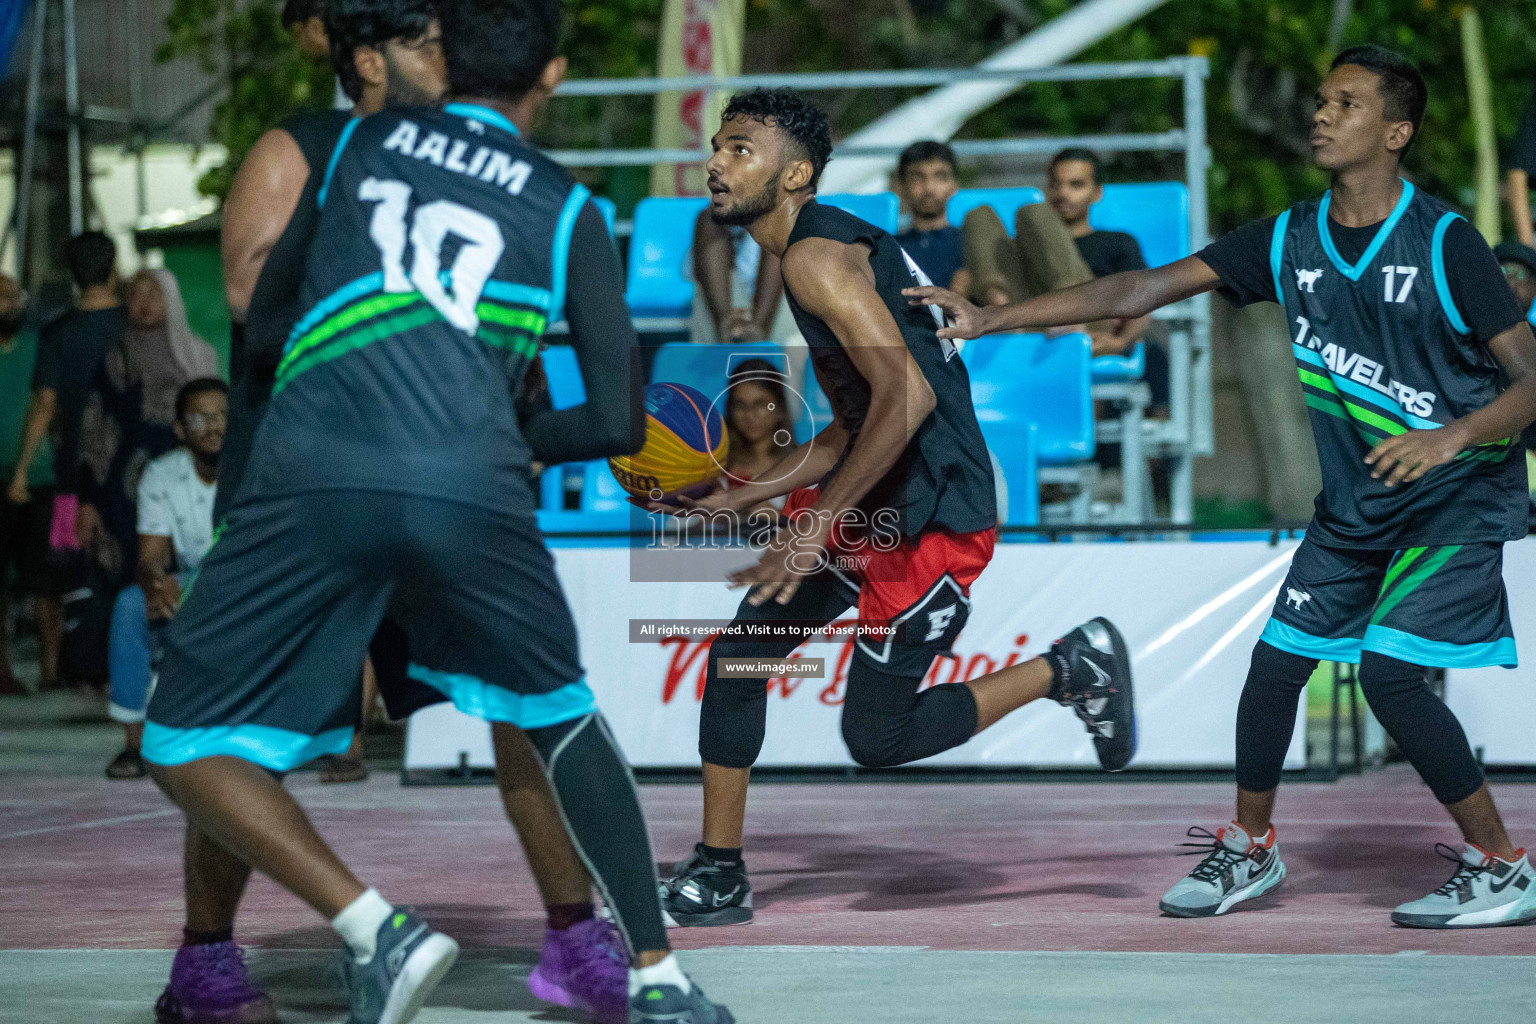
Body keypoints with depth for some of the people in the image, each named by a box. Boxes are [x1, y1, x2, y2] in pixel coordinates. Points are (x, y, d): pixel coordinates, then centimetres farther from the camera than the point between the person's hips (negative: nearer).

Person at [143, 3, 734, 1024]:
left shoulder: (357, 143, 26)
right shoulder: (569, 209, 22)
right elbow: (619, 422, 20)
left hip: (312, 469, -1)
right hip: (469, 482, 1)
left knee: (186, 744, 11)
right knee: (559, 720, 25)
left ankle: (379, 931, -4)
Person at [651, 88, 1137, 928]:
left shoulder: (816, 257, -17)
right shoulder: (834, 249, 15)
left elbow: (907, 397, -28)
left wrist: (816, 527, -26)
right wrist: (737, 500, 18)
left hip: (935, 517, -10)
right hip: (878, 500, 10)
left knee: (876, 735, -3)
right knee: (737, 655, 6)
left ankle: (1069, 670, 13)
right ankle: (718, 877, 13)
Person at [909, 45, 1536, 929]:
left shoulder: (1445, 242, -15)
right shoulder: (1289, 241, 0)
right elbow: (1143, 289, -1)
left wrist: (1452, 436, -34)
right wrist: (994, 318, -5)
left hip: (1458, 500, -6)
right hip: (1354, 508, 6)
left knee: (1390, 671, -18)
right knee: (1277, 662, 6)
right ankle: (1251, 848, 29)